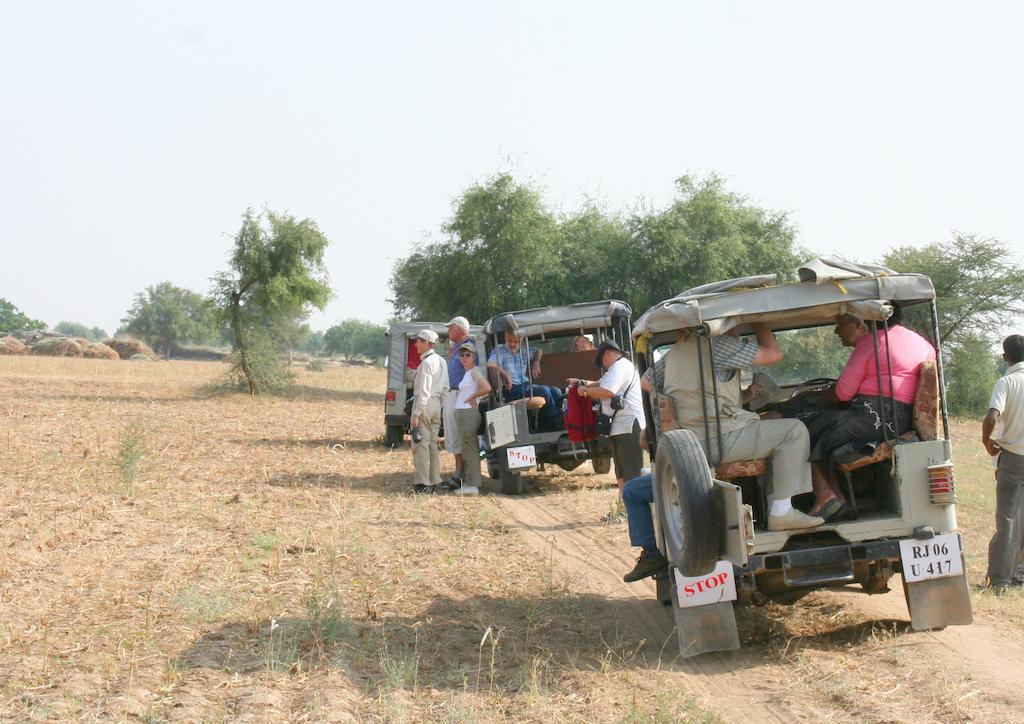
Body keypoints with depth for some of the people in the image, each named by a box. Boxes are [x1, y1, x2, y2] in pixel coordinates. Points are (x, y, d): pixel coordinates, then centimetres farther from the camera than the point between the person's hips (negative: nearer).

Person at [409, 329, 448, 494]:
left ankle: (422, 484, -8)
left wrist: (416, 415, -19)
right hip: (437, 403, 9)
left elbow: (424, 391, -19)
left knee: (421, 444, -6)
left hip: (424, 404, -9)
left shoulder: (426, 362, -15)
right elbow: (445, 388, 15)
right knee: (432, 444, 12)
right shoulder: (441, 361, 13)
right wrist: (439, 403, 18)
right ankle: (434, 482, 14)